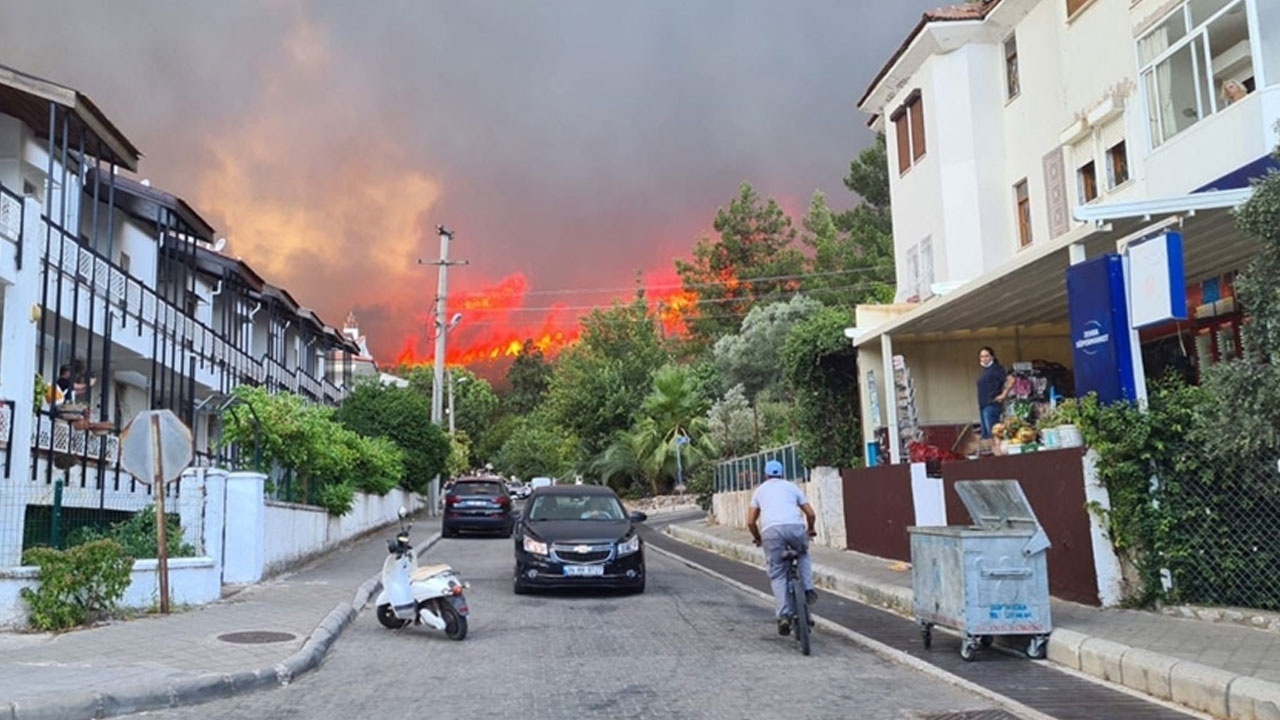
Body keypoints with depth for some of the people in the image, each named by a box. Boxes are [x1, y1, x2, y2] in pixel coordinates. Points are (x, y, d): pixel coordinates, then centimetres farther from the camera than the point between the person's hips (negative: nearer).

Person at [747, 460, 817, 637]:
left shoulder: (760, 490, 27)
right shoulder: (791, 486, 26)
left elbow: (750, 522, 21)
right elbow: (810, 513, 22)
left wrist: (757, 538, 39)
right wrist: (810, 530, 42)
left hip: (770, 530, 0)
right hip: (794, 526, 0)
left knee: (777, 574, 8)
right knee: (803, 554, 32)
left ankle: (784, 616, -3)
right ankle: (808, 589, 15)